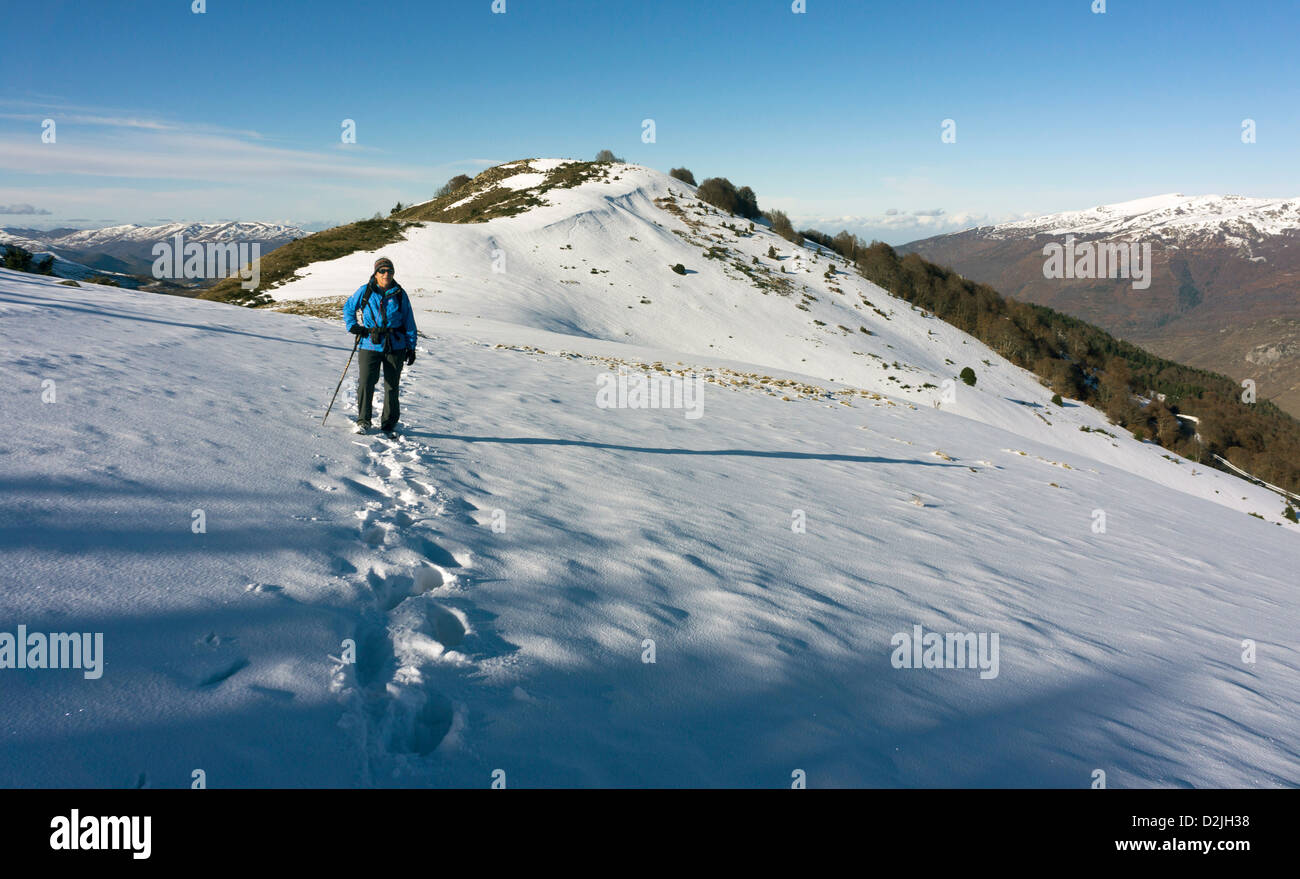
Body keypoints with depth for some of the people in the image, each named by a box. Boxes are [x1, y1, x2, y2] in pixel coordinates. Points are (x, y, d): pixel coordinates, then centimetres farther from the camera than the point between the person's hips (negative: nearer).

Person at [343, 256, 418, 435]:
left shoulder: (400, 294, 3)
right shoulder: (365, 291, 2)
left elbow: (409, 322, 9)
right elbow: (348, 307, 17)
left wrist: (411, 347, 6)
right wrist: (352, 325, 2)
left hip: (395, 346, 1)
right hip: (370, 345, -1)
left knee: (392, 385, 5)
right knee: (365, 383, -9)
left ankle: (389, 423, 19)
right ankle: (363, 421, 7)